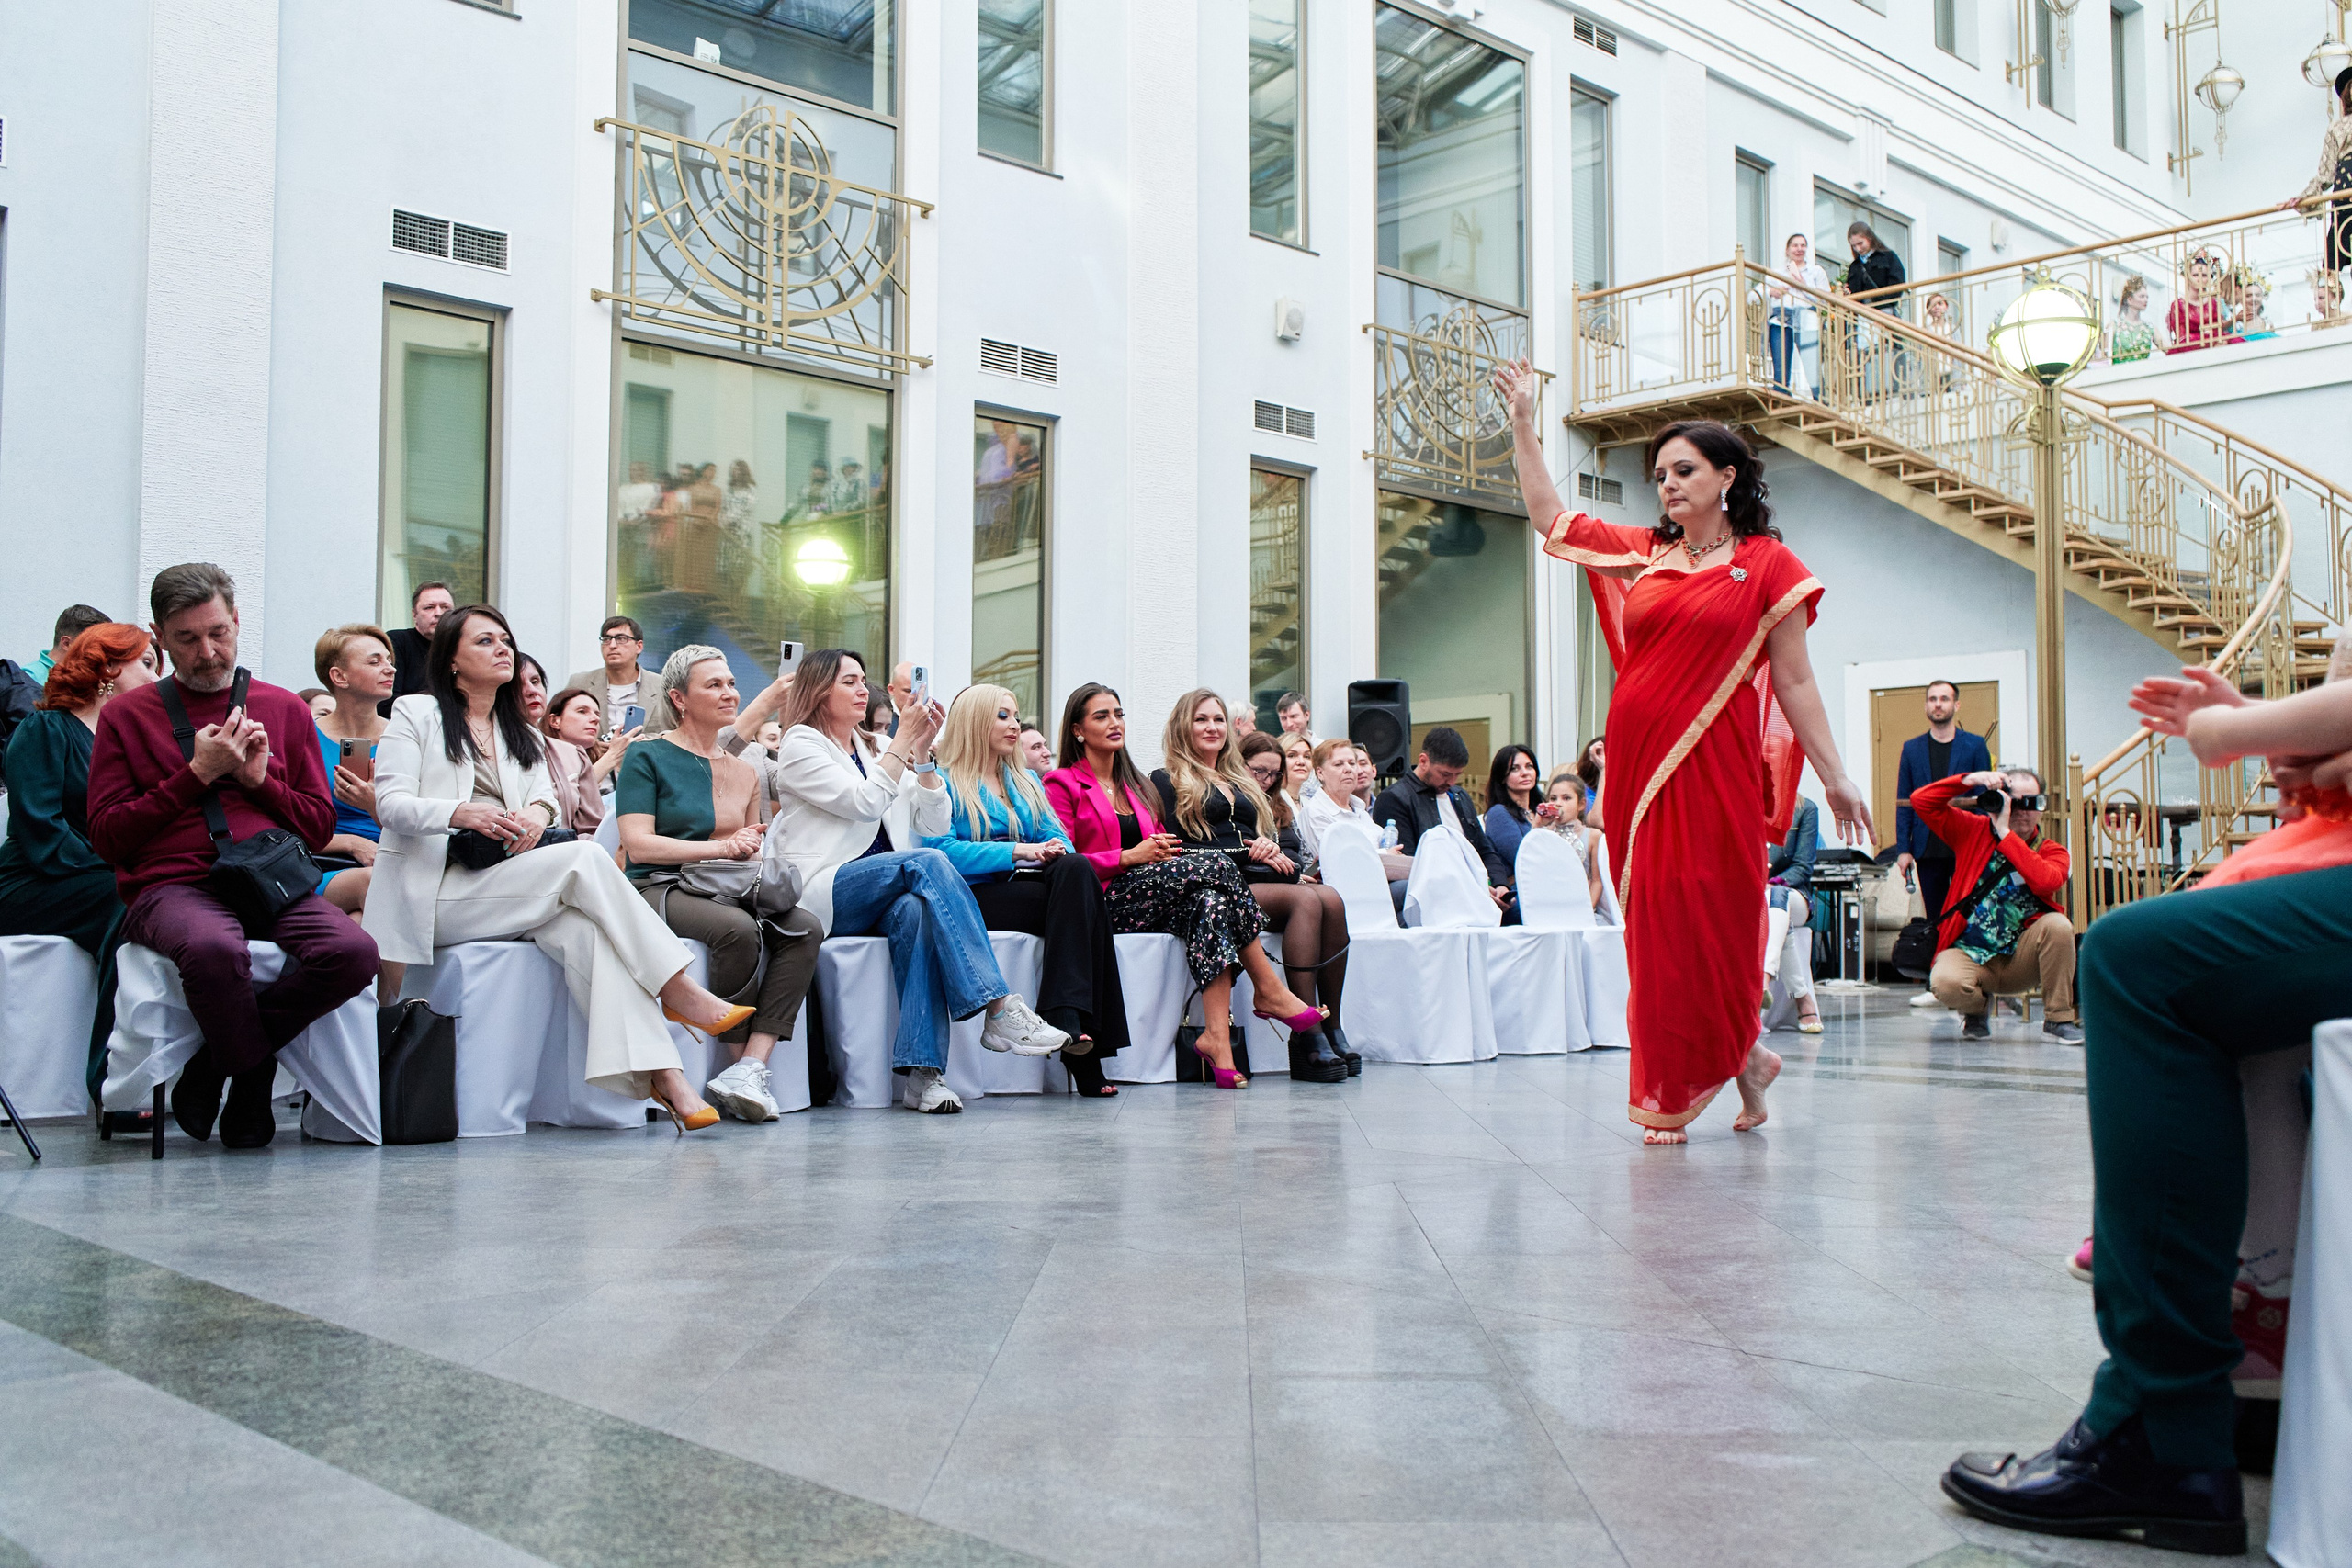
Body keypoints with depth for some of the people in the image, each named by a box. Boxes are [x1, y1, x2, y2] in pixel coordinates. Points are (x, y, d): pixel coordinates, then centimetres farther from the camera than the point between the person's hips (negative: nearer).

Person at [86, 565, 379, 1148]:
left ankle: (214, 1065, -9)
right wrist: (196, 775, -3)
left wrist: (260, 779, 0)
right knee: (214, 948, -40)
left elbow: (320, 827, 18)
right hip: (171, 887, -2)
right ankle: (253, 1077, -9)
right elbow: (106, 837, 4)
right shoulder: (127, 715, 12)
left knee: (354, 951, -30)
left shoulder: (285, 709, 18)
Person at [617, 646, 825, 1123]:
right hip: (660, 889, -6)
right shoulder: (648, 757, 3)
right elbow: (638, 845, -8)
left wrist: (753, 857, 1)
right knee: (737, 927, -36)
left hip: (726, 889, 6)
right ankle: (744, 1064, -20)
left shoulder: (742, 772, 21)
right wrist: (722, 847, -13)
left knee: (806, 927, -25)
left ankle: (749, 1068, -31)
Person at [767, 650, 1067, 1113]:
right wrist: (903, 742, -7)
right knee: (927, 863, -31)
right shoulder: (801, 746, 4)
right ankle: (1001, 1010, -36)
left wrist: (922, 754, 4)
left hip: (880, 896, 5)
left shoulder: (878, 748, 23)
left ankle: (923, 1071, -42)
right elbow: (864, 802, -12)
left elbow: (934, 823, 14)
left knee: (915, 910, -33)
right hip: (822, 895, -5)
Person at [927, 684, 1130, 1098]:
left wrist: (1057, 849, -10)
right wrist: (1017, 851, -17)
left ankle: (1067, 1017, -41)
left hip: (1031, 883, 5)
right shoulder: (944, 782, 6)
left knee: (1075, 869, -31)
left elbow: (1057, 835, 16)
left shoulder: (1027, 781, 27)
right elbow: (939, 849, -9)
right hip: (976, 894, -5)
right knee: (1078, 901, -30)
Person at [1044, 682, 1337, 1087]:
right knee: (1218, 865, -25)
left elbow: (1160, 847, 23)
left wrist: (1164, 852, -3)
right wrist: (1130, 857, -13)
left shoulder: (1135, 785, 28)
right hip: (1102, 904, -6)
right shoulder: (1062, 784, 6)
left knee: (1210, 903, -31)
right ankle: (1270, 990, -22)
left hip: (1153, 899, 6)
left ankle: (1216, 1035, -41)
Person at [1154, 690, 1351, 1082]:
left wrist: (1268, 846, -2)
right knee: (1306, 899, -31)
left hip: (1258, 877, 6)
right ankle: (1307, 1036, -35)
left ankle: (1332, 1027, -26)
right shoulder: (1166, 781, 11)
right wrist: (1246, 852, -8)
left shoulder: (1241, 782, 31)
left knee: (1331, 899, -26)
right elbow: (1178, 848, -3)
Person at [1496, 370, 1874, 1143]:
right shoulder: (1640, 555, 14)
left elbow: (1793, 683, 2)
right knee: (1655, 921, 5)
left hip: (1715, 767, -4)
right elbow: (1550, 517, 19)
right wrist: (1523, 423, 16)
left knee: (1713, 919, -4)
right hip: (1639, 763, 4)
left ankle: (1736, 1056, 15)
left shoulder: (1766, 565, 3)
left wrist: (1834, 776, -2)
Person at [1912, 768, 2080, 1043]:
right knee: (1945, 982, -34)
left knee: (2058, 924, -29)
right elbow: (1921, 801, -3)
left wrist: (2004, 832, -20)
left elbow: (2046, 882, -23)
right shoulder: (1974, 830, 3)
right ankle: (1978, 1007, 7)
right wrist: (1968, 780, -13)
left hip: (2019, 957, 1)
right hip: (1968, 955, -1)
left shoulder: (2052, 852, 1)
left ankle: (2058, 1018, -10)